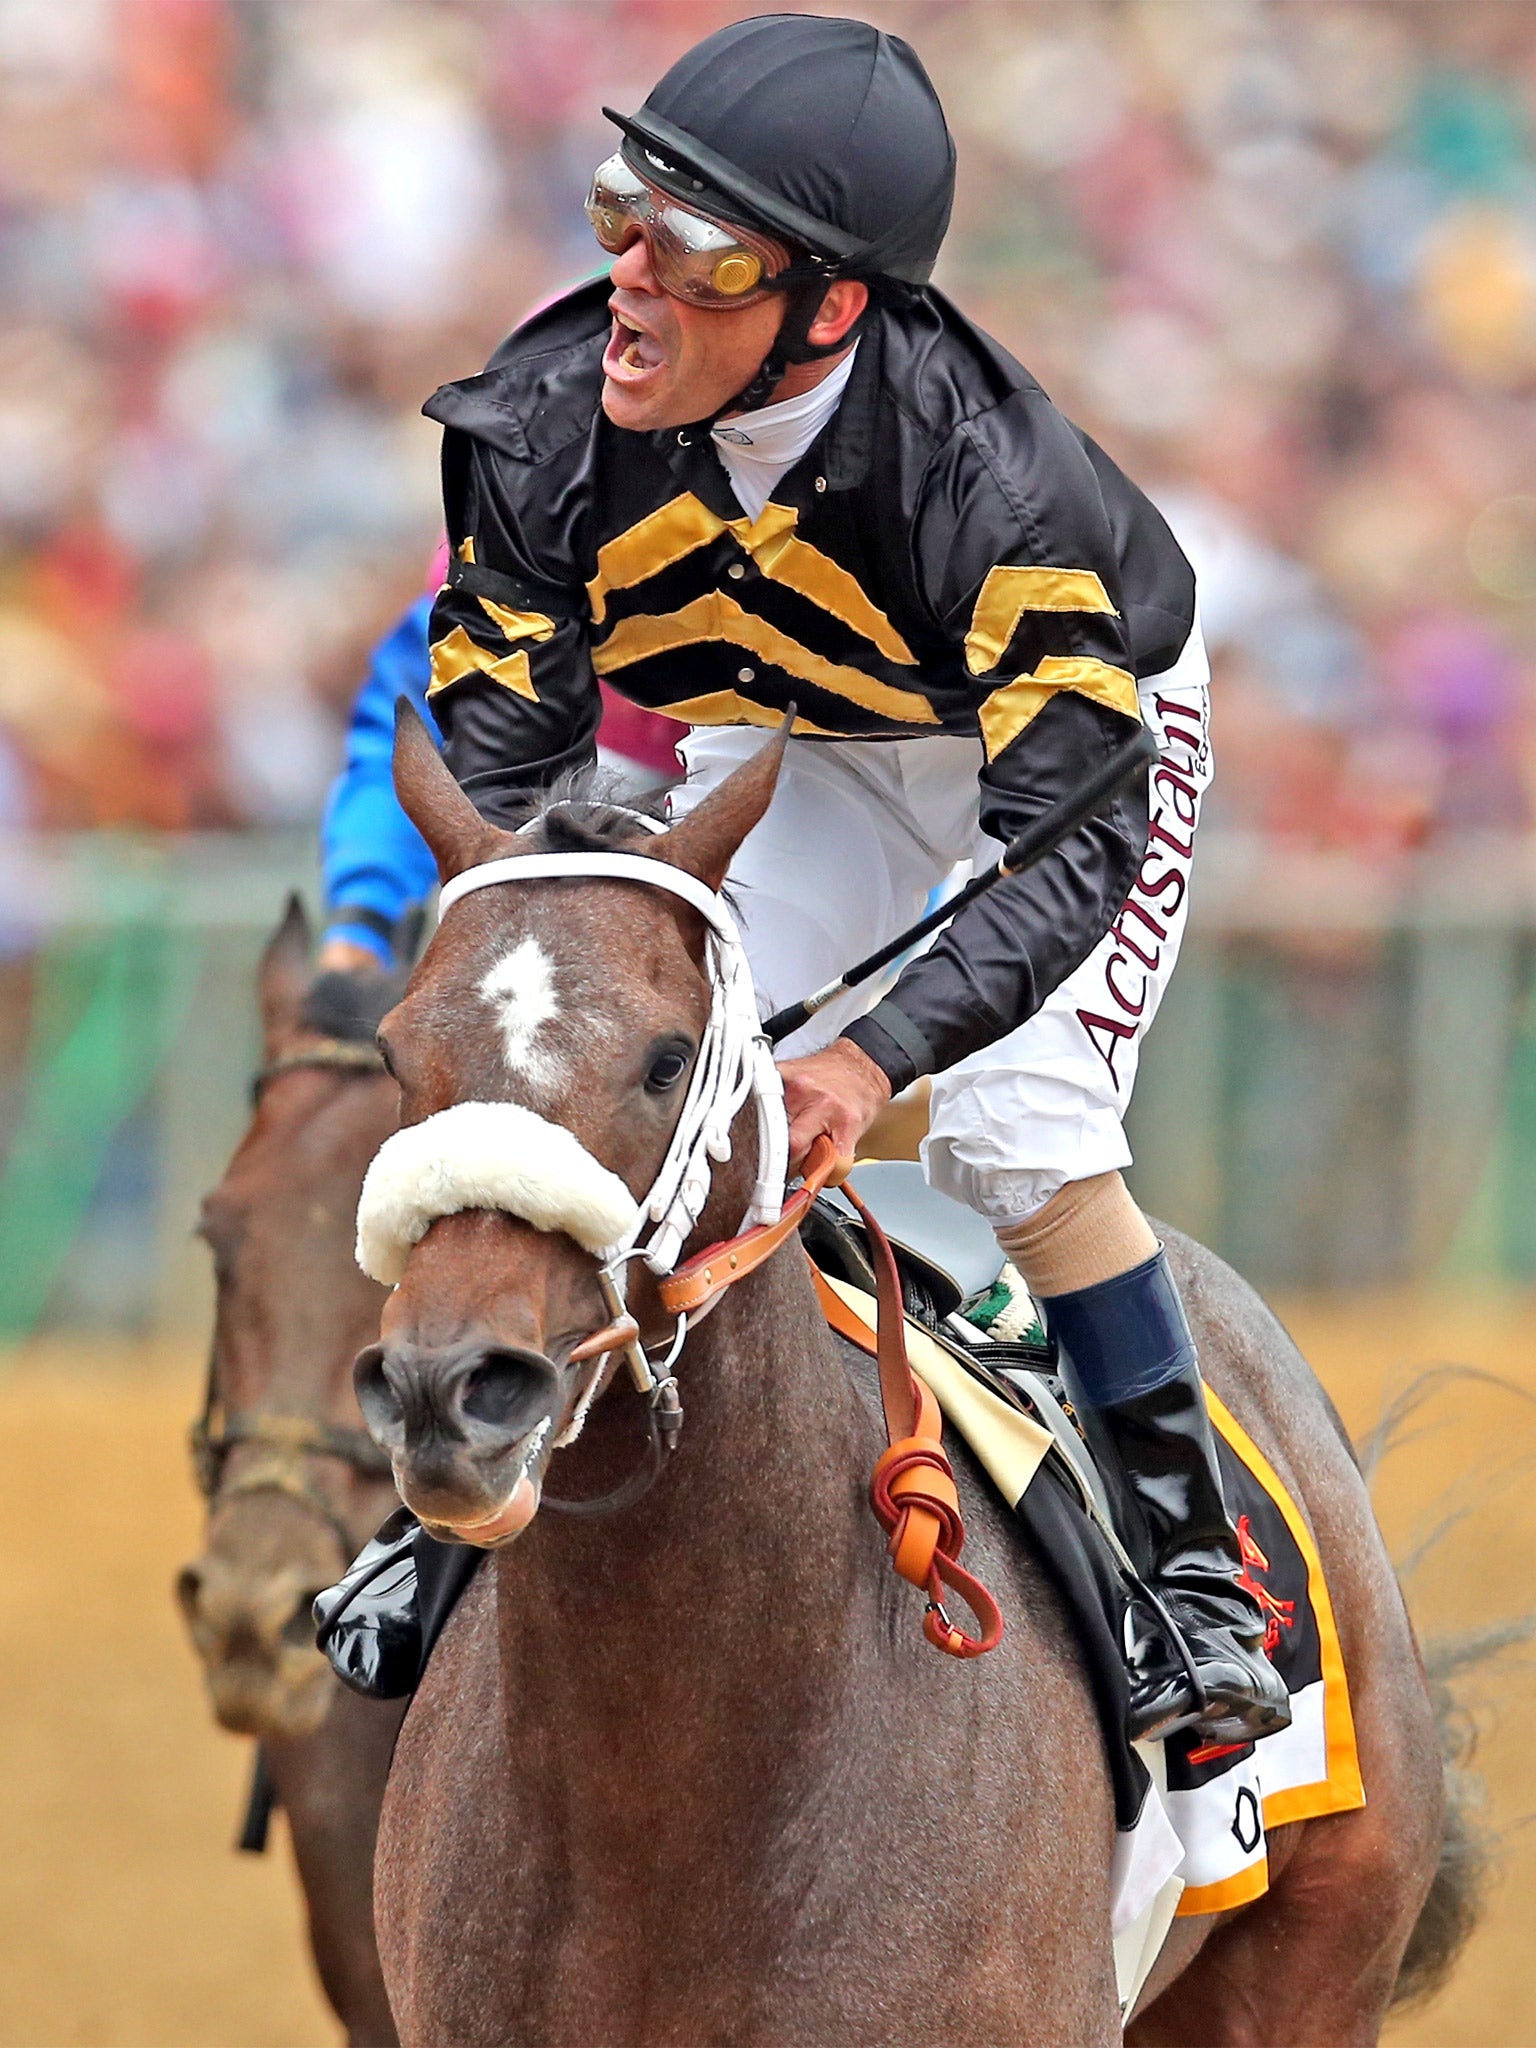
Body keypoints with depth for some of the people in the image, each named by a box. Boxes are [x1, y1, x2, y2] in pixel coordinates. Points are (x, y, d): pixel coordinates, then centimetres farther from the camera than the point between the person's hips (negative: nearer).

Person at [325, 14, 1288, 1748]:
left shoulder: (986, 470, -42)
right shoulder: (544, 421, -29)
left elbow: (1071, 839, -42)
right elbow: (492, 758, -20)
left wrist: (881, 1051, -56)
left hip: (1077, 716, -4)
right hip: (788, 750, 4)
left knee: (1014, 1132, -19)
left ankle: (1193, 1575, -7)